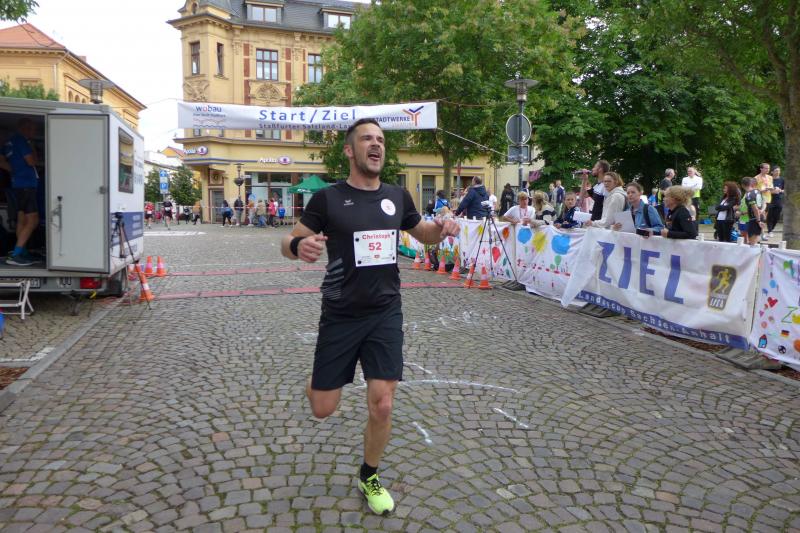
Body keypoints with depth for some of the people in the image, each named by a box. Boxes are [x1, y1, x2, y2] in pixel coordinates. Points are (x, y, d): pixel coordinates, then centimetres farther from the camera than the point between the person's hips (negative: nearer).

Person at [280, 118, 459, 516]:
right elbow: (288, 243, -4)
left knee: (382, 406, -1)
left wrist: (440, 229, -6)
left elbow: (423, 233, 18)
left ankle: (369, 478, 27)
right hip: (340, 316, -2)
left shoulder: (397, 196, 3)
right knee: (322, 408, 5)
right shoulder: (328, 198, -8)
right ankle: (319, 377, 44)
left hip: (386, 314, 2)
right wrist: (298, 246, -29)